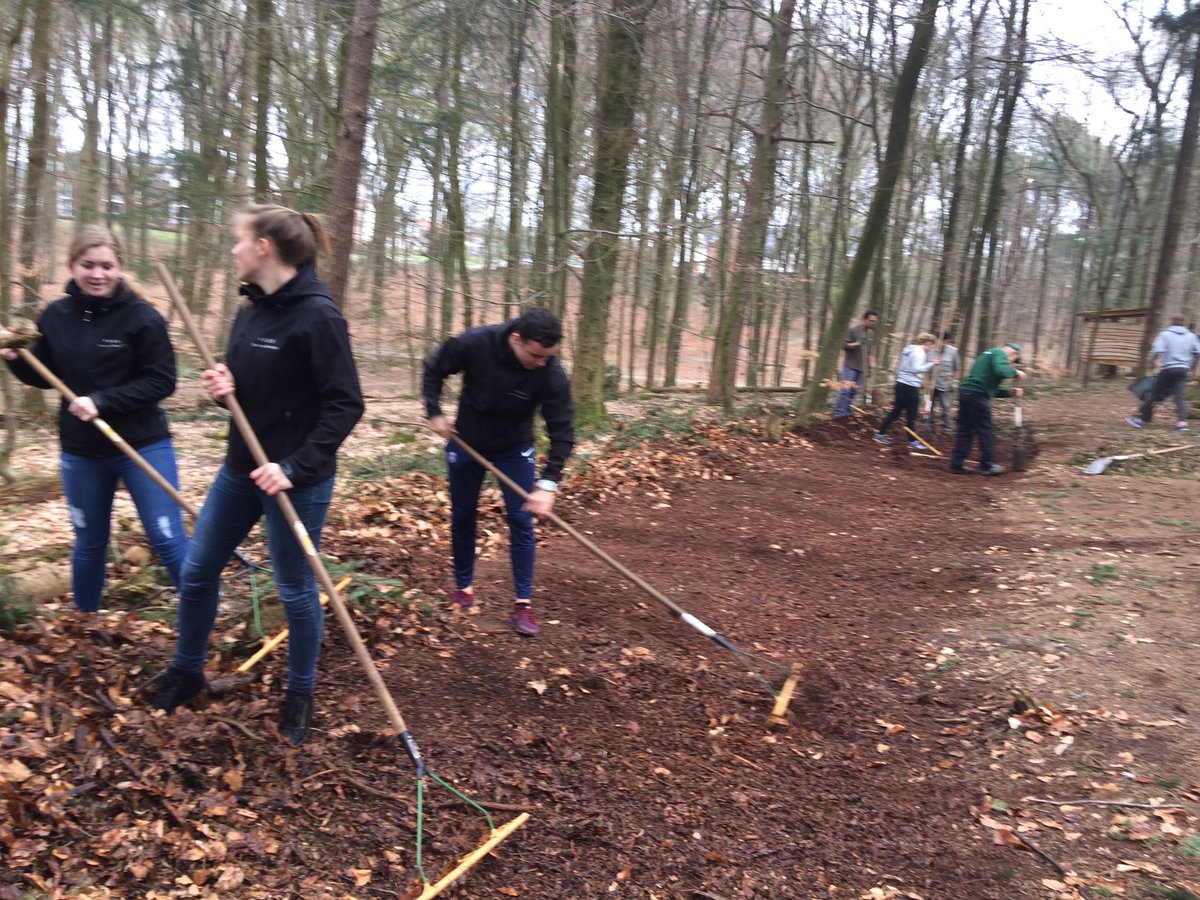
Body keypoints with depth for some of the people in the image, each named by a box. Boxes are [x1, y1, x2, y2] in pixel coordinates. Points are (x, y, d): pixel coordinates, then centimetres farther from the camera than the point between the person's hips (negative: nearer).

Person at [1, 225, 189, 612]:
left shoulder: (142, 316, -12)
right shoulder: (54, 316, 0)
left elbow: (161, 381, -14)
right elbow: (45, 377, 12)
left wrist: (102, 401, -21)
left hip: (143, 445, -4)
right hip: (80, 451, 4)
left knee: (168, 539, -2)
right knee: (89, 543, 19)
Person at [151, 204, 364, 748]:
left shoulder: (317, 316, -18)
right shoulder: (250, 311, 6)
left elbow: (346, 405, -20)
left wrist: (295, 467, -23)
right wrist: (222, 388, -7)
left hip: (297, 479, -8)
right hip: (240, 468, 8)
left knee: (295, 590, 8)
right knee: (197, 572, 17)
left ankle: (301, 695, 29)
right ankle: (187, 672, 40)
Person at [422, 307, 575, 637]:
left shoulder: (552, 374, -28)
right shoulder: (474, 344, -27)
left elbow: (562, 431, -25)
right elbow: (433, 370, -8)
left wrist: (548, 483, -32)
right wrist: (435, 412, -15)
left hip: (514, 448, -1)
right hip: (466, 442, 1)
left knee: (521, 521, -6)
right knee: (462, 516, 10)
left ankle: (523, 604, 1)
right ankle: (463, 587, 29)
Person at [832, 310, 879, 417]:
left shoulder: (871, 333, 10)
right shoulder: (853, 329, -11)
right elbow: (844, 345, -13)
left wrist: (871, 360, 10)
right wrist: (856, 344, -30)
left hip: (861, 367, 7)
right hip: (850, 365, -7)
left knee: (854, 391, 8)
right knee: (846, 389, -12)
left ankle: (847, 412, 16)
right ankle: (838, 413, -7)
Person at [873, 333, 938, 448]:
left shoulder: (910, 350, 16)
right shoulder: (919, 352, -13)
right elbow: (916, 369, -25)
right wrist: (931, 364, -22)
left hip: (901, 384, 9)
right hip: (911, 386, -9)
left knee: (896, 411, 13)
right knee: (912, 415, -1)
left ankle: (880, 433, 13)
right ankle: (913, 441, 6)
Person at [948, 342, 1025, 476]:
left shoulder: (990, 354, 28)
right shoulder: (1000, 353, -1)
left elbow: (991, 387, 27)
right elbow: (1001, 370, -24)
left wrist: (1009, 393, 19)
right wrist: (1015, 372, -6)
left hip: (966, 391, 9)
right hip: (977, 395, -9)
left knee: (965, 431, 11)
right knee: (985, 432, 3)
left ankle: (957, 464, 11)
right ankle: (987, 466, 11)